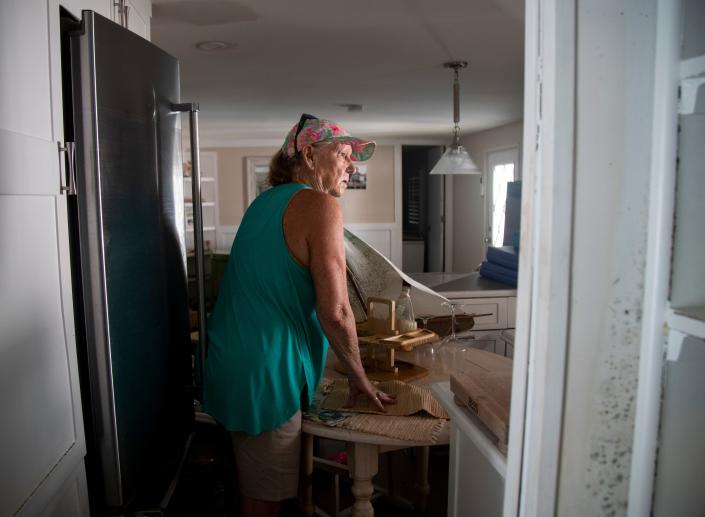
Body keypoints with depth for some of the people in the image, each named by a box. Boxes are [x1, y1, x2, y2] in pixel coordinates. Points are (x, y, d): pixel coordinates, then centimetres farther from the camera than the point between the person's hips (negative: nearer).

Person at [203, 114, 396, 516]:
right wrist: (359, 377, -4)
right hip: (264, 374, -9)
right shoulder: (320, 206, -15)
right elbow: (335, 312, -20)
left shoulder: (266, 201, 12)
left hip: (232, 360, 9)